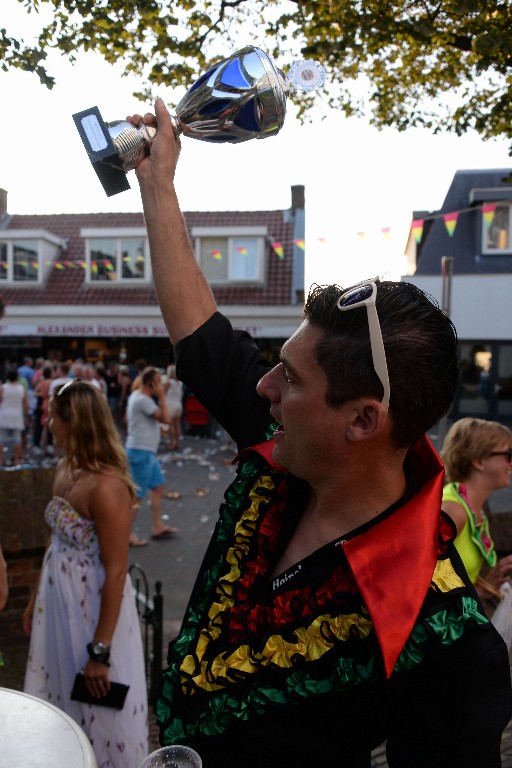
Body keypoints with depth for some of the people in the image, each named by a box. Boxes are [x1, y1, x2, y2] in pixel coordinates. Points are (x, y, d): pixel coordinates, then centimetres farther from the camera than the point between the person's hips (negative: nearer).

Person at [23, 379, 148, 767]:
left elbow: (116, 573, -23)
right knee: (62, 695, 27)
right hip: (59, 602, 8)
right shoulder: (67, 469, 0)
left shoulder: (106, 486, -27)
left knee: (98, 711, 14)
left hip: (93, 607, -8)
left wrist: (100, 650, -19)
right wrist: (37, 600, 16)